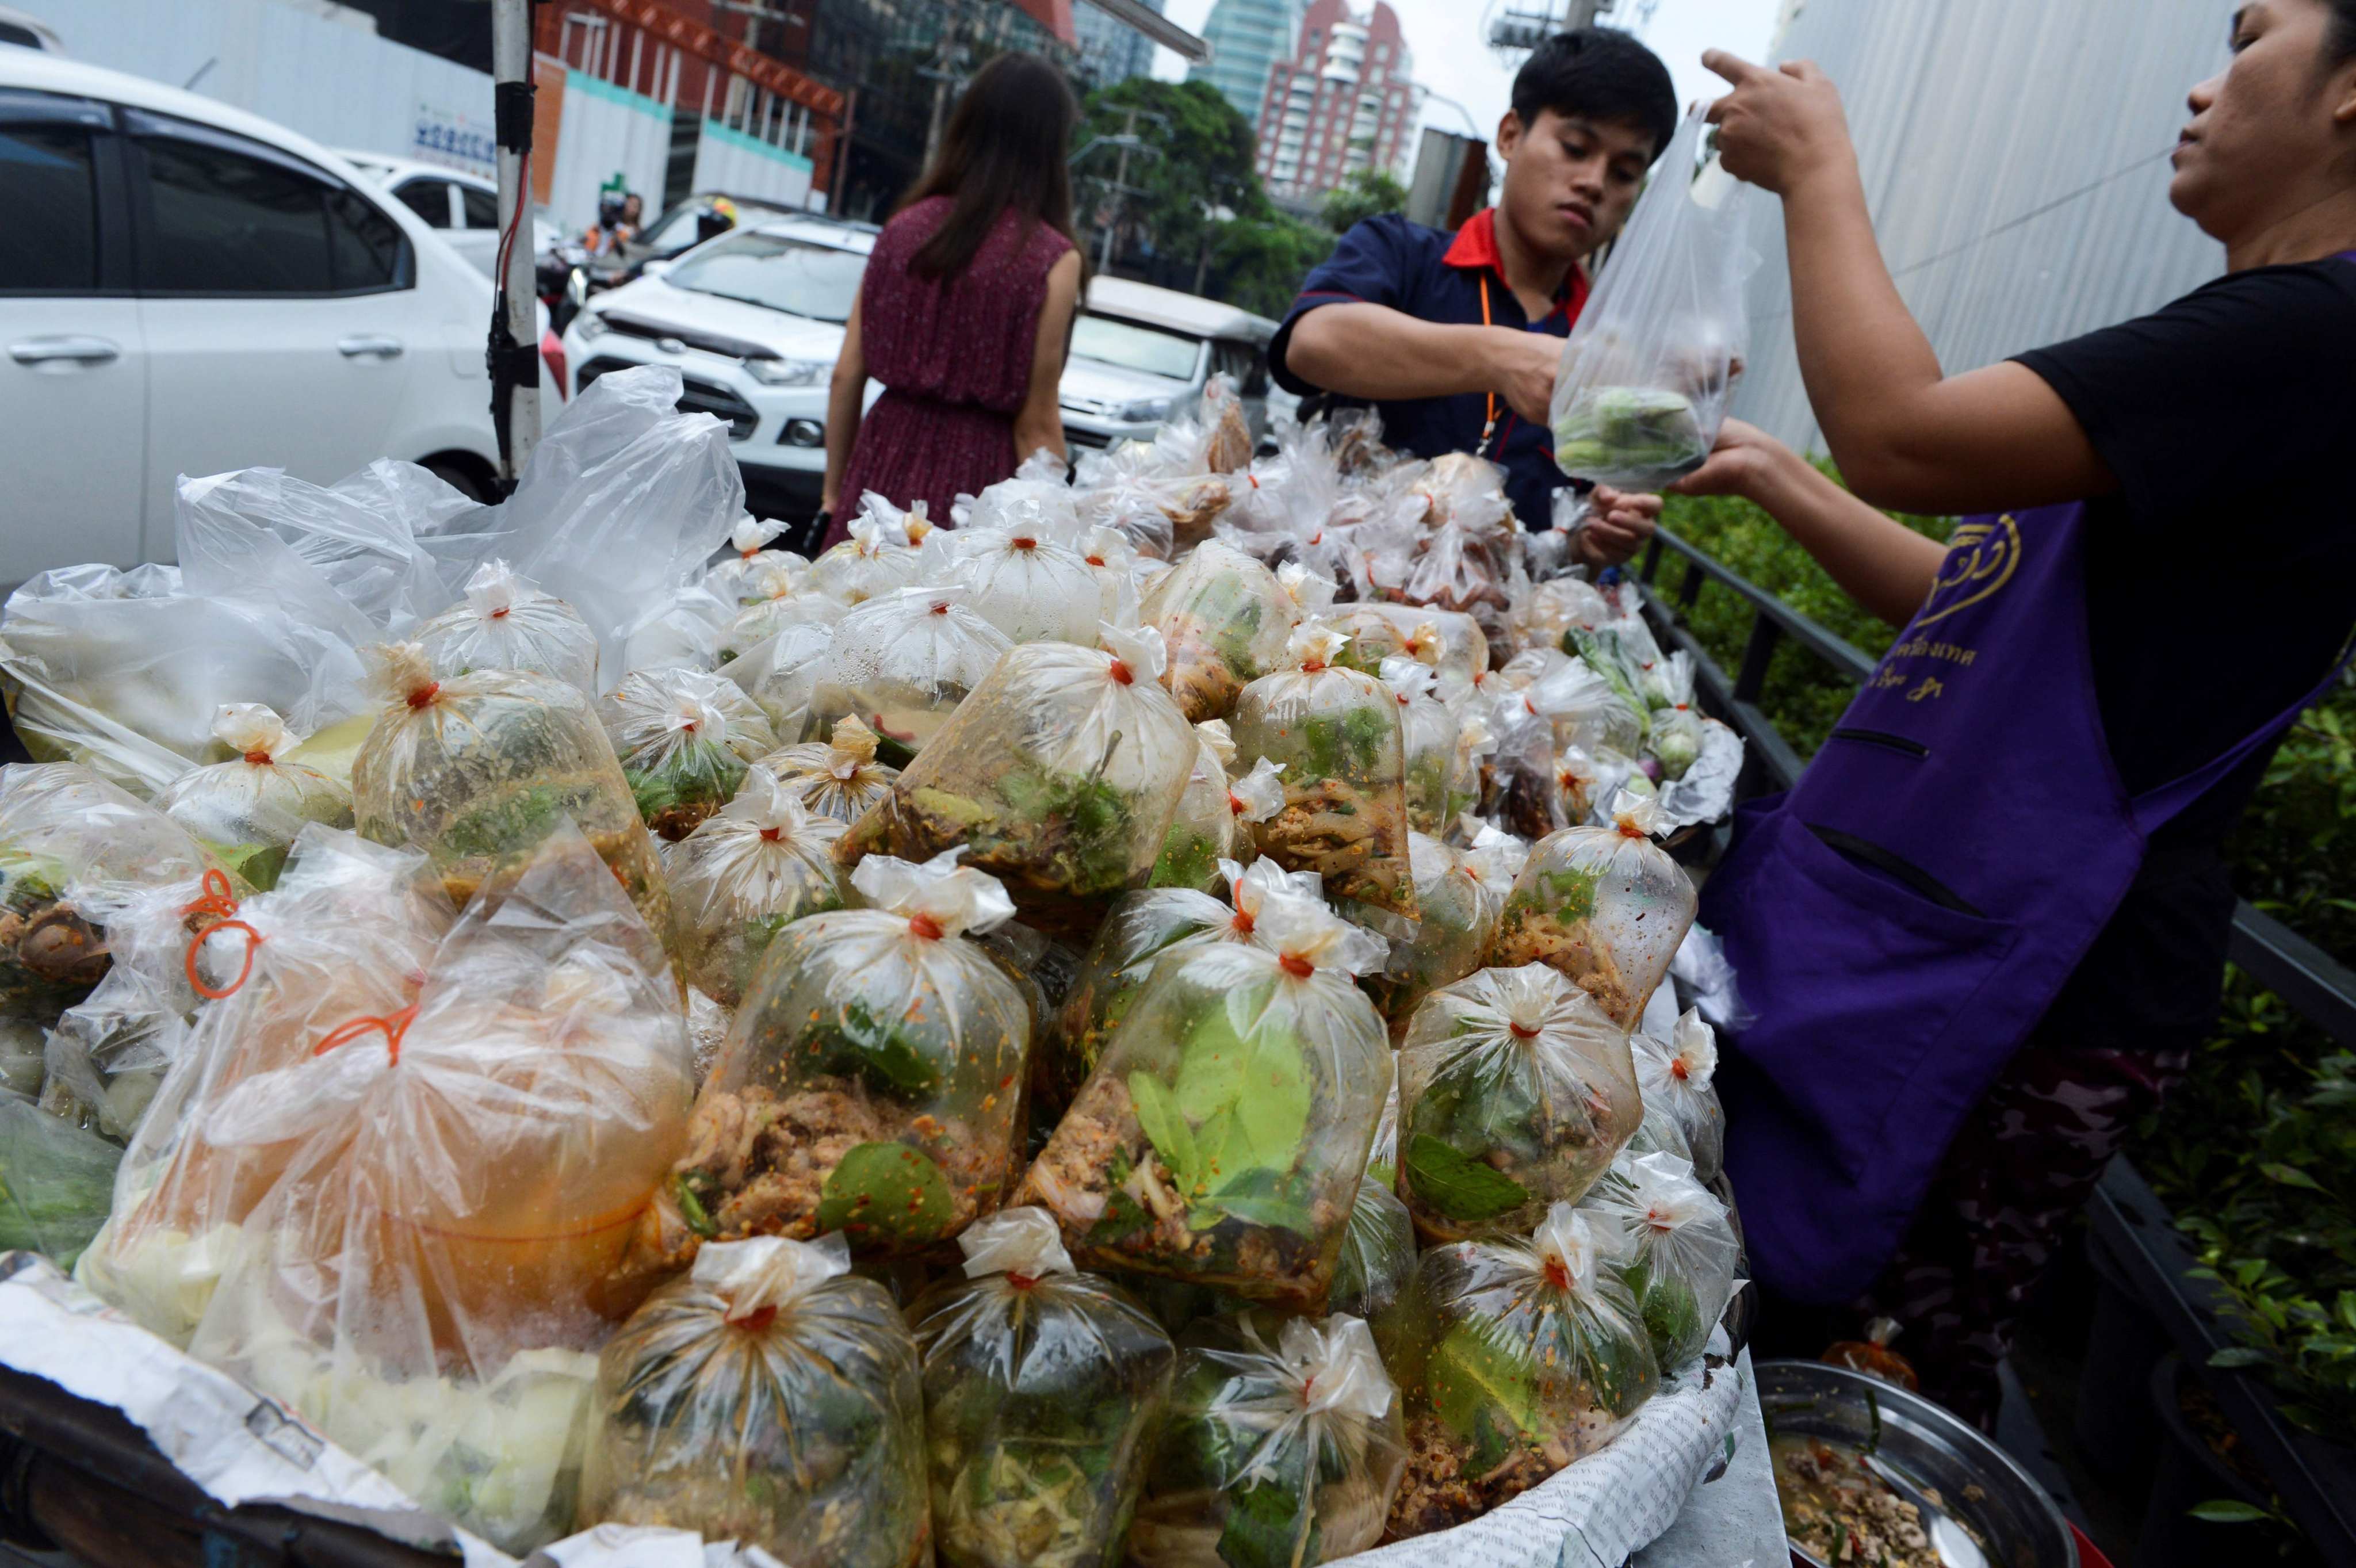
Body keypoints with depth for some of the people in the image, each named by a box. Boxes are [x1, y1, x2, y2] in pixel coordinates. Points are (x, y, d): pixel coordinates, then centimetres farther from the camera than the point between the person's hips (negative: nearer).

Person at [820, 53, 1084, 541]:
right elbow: (1036, 424, -11)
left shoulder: (904, 227, 4)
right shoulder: (1052, 260, -9)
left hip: (885, 459, 4)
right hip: (977, 474, -4)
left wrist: (835, 493, 15)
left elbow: (847, 377, 5)